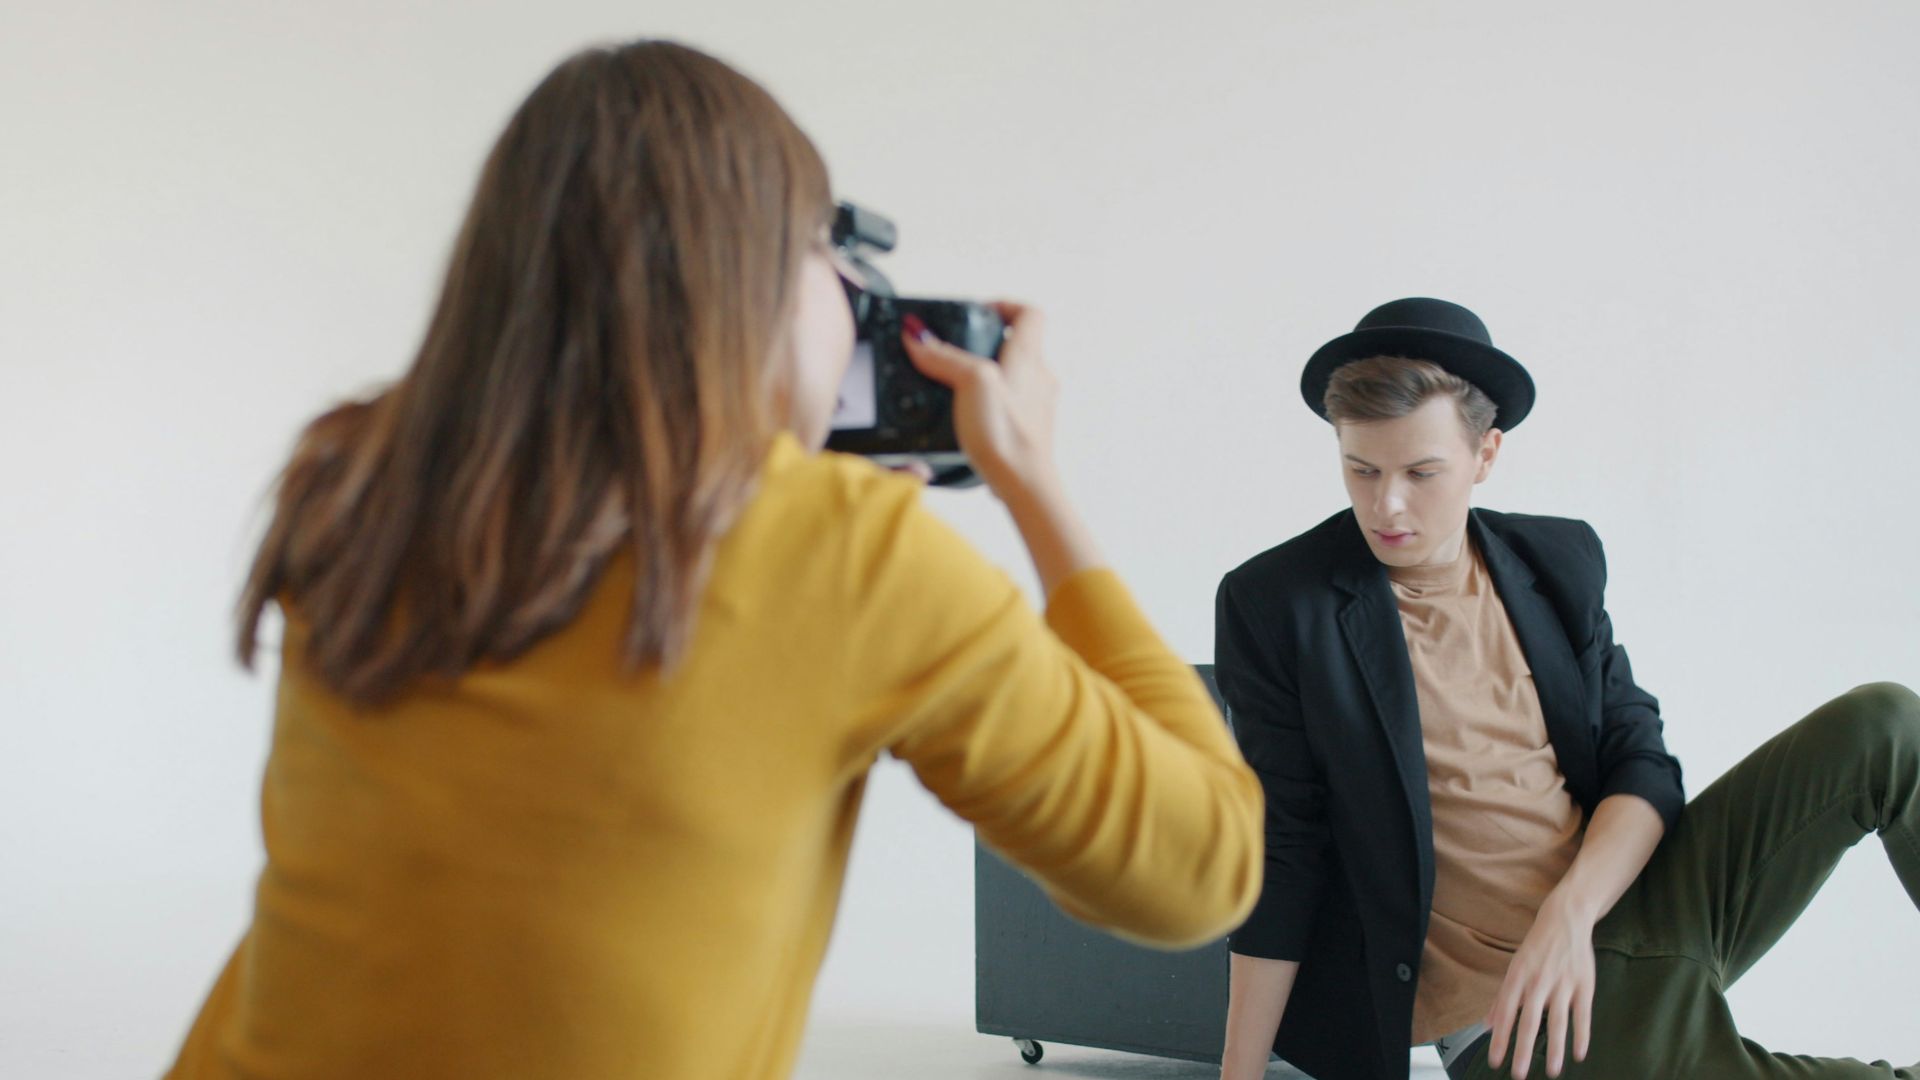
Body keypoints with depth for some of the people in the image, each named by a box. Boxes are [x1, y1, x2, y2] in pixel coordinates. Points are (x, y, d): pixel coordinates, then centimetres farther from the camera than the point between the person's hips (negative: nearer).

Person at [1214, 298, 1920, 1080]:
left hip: (1624, 910, 5)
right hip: (1504, 1015, -5)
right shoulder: (1274, 604, -6)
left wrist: (1570, 911, -16)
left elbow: (1643, 765, 4)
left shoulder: (1559, 558, 6)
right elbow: (1281, 857, -5)